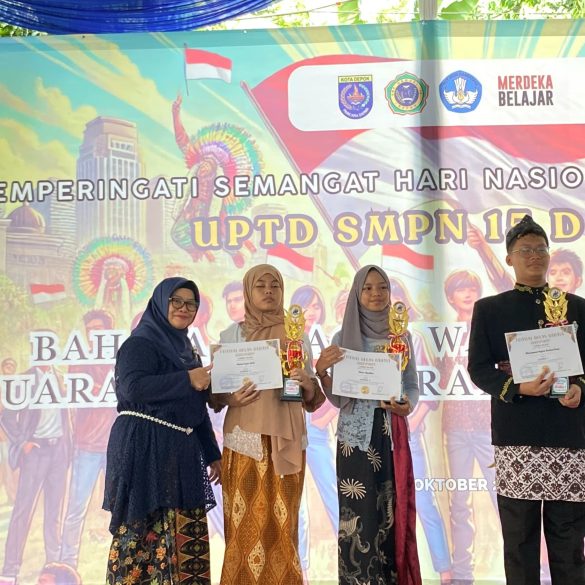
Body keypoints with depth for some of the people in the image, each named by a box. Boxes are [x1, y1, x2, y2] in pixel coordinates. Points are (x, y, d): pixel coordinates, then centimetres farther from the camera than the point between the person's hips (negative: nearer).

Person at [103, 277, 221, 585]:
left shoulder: (185, 348, 19)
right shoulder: (140, 343, -5)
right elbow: (131, 387, -23)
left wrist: (212, 454, 18)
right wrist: (187, 381, -20)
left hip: (180, 453, 8)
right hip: (144, 449, -8)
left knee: (184, 534, 7)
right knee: (144, 530, -6)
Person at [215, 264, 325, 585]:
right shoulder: (231, 335, 4)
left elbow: (312, 397, 8)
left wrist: (306, 382, -14)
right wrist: (232, 399, -16)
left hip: (286, 439, 1)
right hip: (245, 438, -1)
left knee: (282, 523, 2)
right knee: (247, 523, -1)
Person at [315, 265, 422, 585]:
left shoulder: (402, 336, 8)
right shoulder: (342, 338, 2)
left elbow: (413, 385, 9)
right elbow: (337, 398, 0)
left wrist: (408, 406, -11)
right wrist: (321, 372, -17)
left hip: (392, 434, 2)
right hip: (356, 434, -2)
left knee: (393, 510, 3)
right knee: (359, 511, -3)